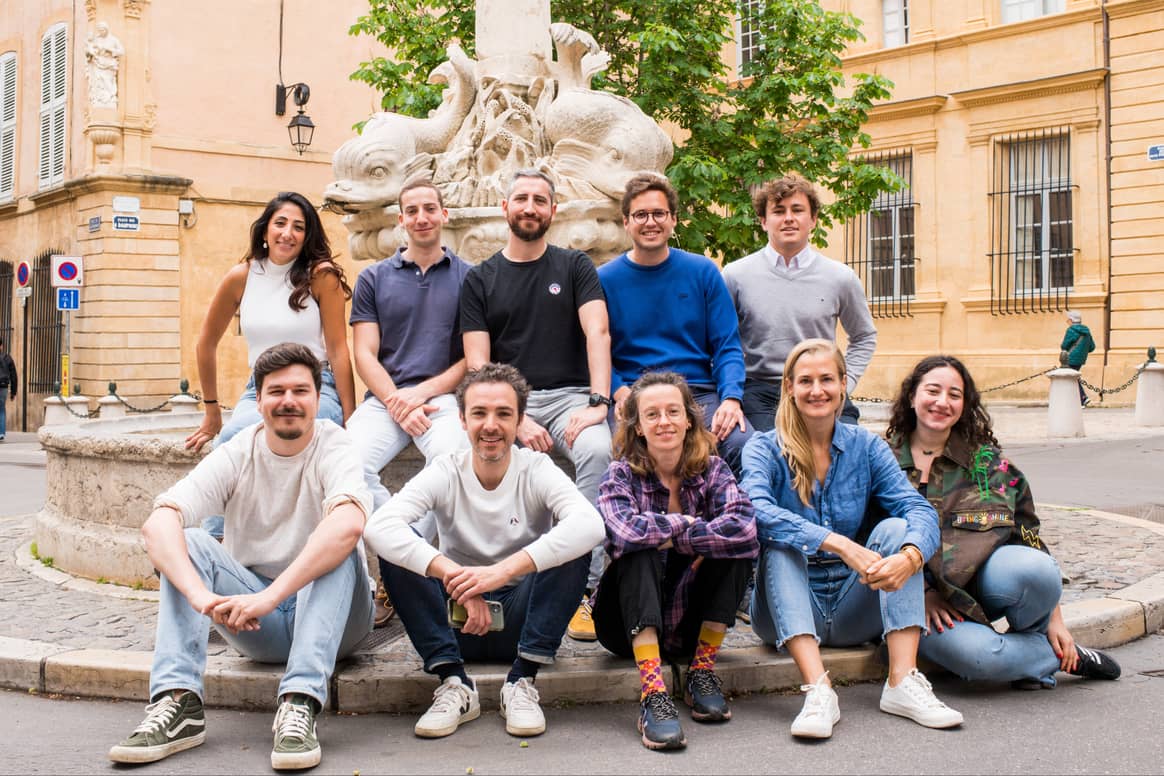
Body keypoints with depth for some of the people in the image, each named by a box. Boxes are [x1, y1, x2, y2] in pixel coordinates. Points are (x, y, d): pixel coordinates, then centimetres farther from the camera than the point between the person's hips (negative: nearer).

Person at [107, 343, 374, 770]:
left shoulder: (334, 448, -12)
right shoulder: (236, 455, -5)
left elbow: (348, 524, -36)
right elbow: (157, 523, -21)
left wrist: (269, 596, -43)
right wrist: (201, 595, -40)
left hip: (332, 614, -2)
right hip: (256, 623, 3)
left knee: (338, 547, -31)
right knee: (187, 542, -18)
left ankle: (300, 705, -40)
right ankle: (178, 703, -29)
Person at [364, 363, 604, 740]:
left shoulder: (537, 470, -9)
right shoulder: (445, 473, -7)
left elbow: (590, 524, -31)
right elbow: (378, 526, -26)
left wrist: (504, 570, -40)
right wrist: (454, 575, -39)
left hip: (521, 620, -1)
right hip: (457, 622, 1)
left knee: (574, 546, -25)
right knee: (395, 546, -22)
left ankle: (522, 682, -18)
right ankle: (454, 684, -19)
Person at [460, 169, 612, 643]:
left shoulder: (575, 267, 12)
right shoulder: (480, 280, 12)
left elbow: (597, 334, -1)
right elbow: (477, 364, 3)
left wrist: (597, 402, -17)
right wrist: (514, 419, -13)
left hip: (569, 396, 0)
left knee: (598, 451, -33)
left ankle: (584, 586, -29)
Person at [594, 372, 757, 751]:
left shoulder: (713, 470, -3)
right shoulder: (622, 474, -8)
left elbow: (745, 530, -24)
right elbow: (625, 530, -32)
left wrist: (668, 535, -22)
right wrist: (686, 525, -19)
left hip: (692, 624, 2)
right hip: (634, 625, -2)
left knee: (735, 544, -20)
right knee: (639, 550, -29)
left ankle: (702, 671, -10)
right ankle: (652, 692, -36)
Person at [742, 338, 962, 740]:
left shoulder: (866, 447, 3)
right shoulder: (765, 448, -5)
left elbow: (918, 509, -12)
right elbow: (759, 513, -27)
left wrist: (909, 556, -36)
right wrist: (840, 545, -39)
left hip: (855, 611, 2)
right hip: (791, 610, -2)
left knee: (895, 528, -18)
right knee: (780, 544, -28)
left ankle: (902, 682, -29)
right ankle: (817, 689, -42)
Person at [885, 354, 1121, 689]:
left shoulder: (988, 462, 9)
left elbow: (1028, 535, 9)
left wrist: (1054, 619, 4)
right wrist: (920, 593, -13)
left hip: (982, 575, 2)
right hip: (915, 595, -2)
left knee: (1036, 571, -34)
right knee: (976, 654, -35)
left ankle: (1032, 637, 0)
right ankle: (1052, 657, -3)